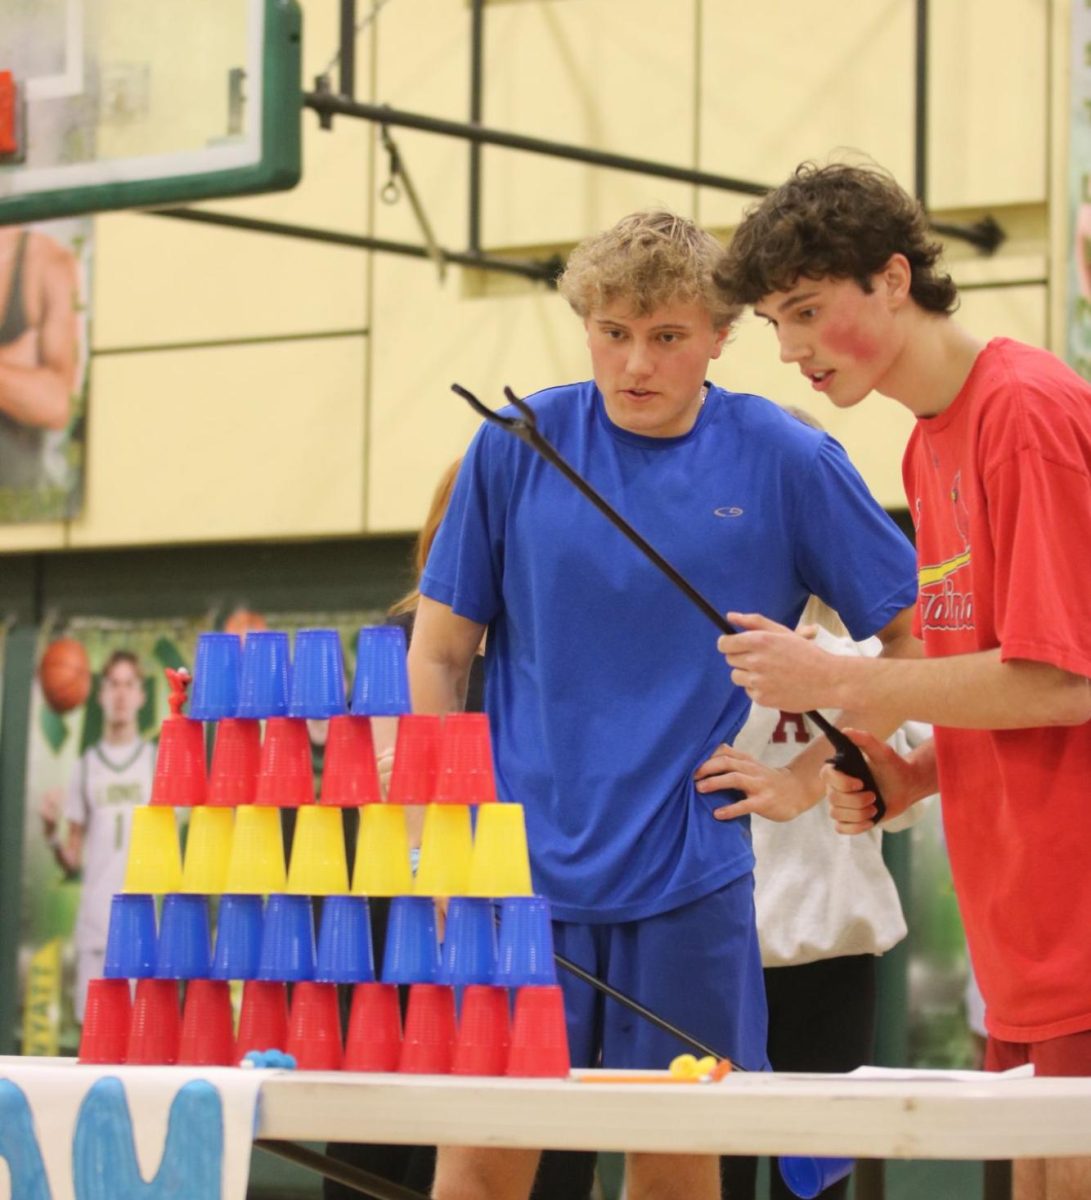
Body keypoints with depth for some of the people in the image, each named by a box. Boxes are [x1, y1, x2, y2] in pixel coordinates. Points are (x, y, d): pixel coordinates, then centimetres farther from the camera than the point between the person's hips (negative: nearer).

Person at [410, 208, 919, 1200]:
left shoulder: (784, 461, -2)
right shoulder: (518, 445, 1)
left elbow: (919, 632, 7)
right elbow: (438, 653, 6)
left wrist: (817, 768, -2)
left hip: (690, 874, 0)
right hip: (520, 864, 0)